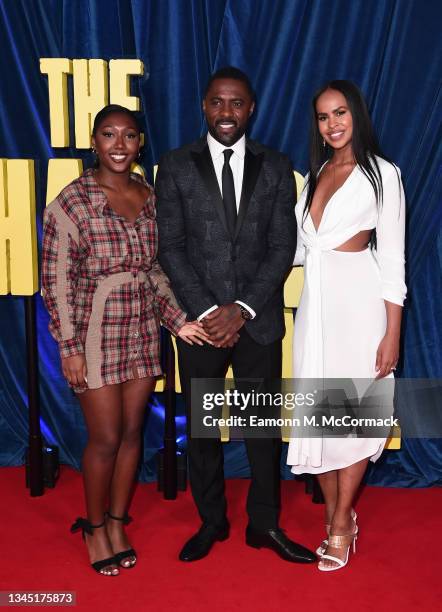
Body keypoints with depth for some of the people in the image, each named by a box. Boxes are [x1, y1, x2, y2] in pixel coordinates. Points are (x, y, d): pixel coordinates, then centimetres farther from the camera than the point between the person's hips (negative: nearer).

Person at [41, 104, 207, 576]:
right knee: (105, 438, 4)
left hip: (144, 333, 5)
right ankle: (94, 527, 29)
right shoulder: (71, 201, -10)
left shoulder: (150, 197, 5)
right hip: (95, 334, -4)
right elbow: (56, 280, -10)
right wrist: (69, 348, -12)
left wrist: (176, 319, 0)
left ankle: (117, 523, 33)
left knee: (132, 433, 13)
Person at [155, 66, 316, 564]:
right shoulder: (175, 167, 2)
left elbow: (282, 248, -1)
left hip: (258, 319, 0)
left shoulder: (276, 168, 4)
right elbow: (170, 248, -3)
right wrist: (207, 311, -11)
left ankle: (264, 524, 26)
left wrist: (241, 310, -11)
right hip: (199, 317, 0)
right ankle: (211, 521, 29)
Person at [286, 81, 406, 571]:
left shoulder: (381, 174, -4)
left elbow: (392, 259, -7)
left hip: (358, 302, -5)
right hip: (314, 303, 6)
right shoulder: (316, 173, 14)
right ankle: (336, 513, 26)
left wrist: (392, 334, -10)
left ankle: (340, 525, 19)